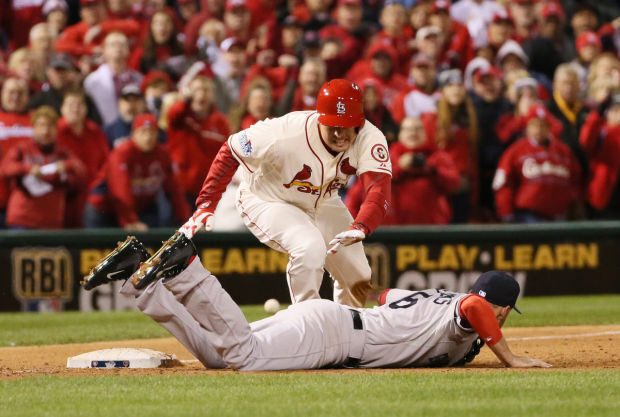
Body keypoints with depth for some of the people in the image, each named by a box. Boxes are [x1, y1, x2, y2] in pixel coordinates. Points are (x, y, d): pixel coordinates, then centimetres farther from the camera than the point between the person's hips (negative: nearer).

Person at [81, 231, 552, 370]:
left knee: (212, 351, 3)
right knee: (243, 353, -26)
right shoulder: (469, 316, -2)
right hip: (327, 331, -8)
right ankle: (184, 269, -25)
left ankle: (140, 272, -2)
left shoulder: (436, 298, 24)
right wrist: (509, 358, -18)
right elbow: (474, 306, -27)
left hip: (328, 315, 8)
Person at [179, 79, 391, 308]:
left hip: (321, 203, 5)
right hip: (266, 201, -5)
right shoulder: (287, 135, -37)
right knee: (310, 248, -32)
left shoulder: (370, 139, -28)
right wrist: (205, 205, -29)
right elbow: (230, 151, -24)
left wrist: (359, 228, -62)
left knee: (358, 277, 3)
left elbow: (379, 190, -41)